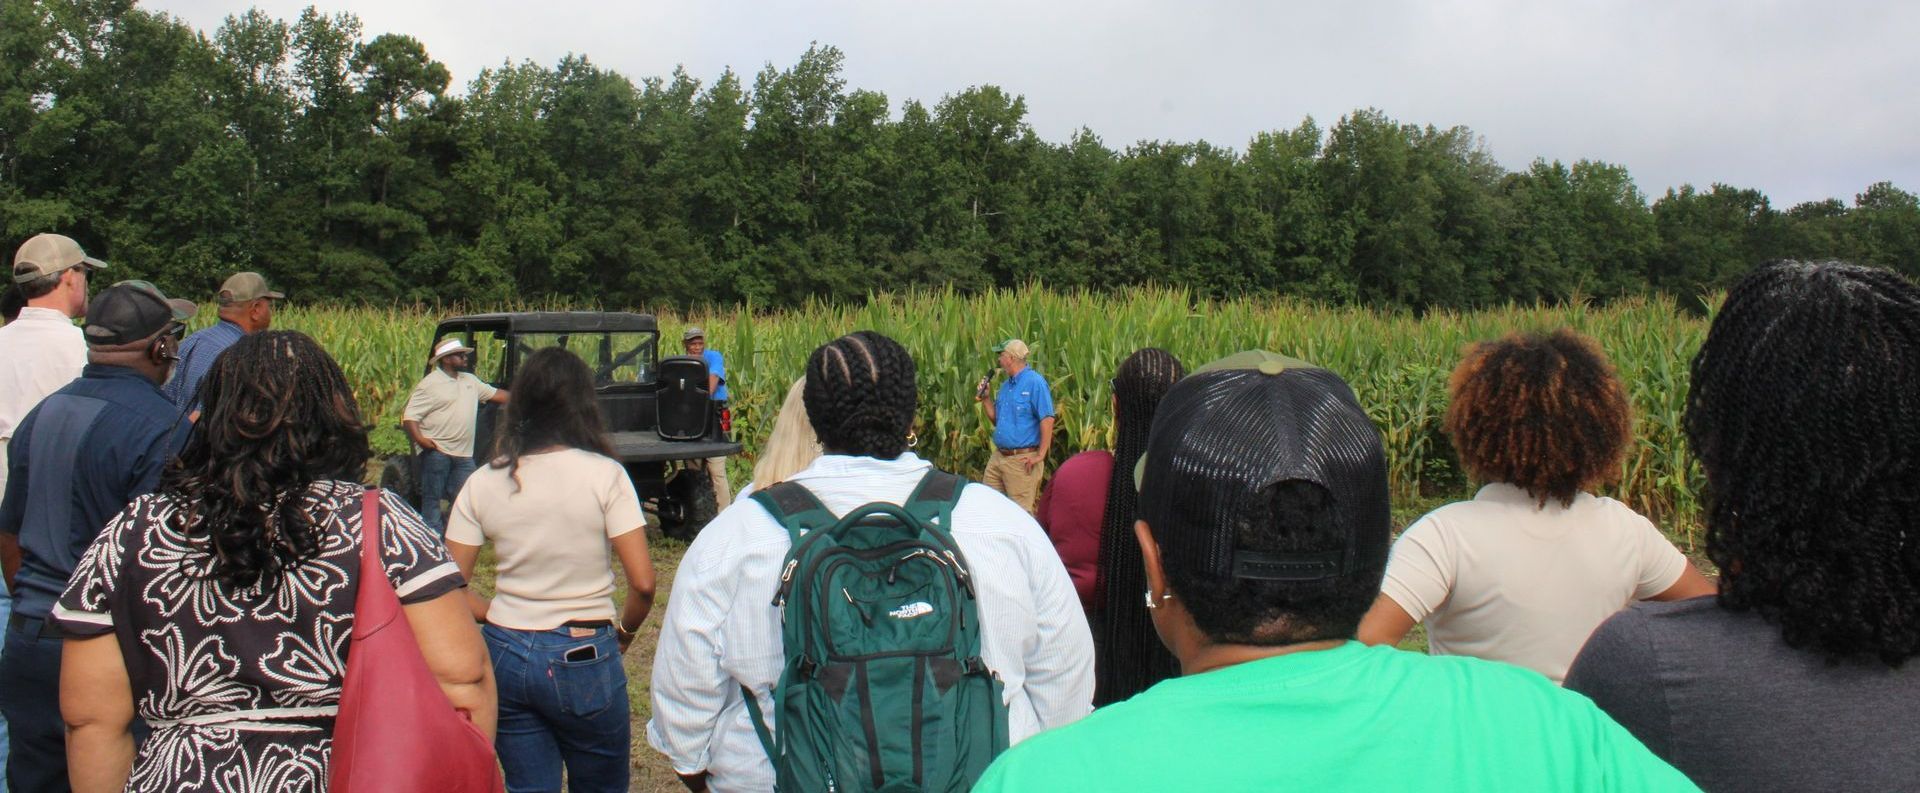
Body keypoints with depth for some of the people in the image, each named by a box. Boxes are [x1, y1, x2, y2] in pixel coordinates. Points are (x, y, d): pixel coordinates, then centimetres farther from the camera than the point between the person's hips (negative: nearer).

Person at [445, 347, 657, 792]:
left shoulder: (483, 483, -2)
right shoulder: (604, 475, -12)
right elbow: (643, 583, -14)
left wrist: (500, 616, 12)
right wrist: (624, 631, 4)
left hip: (506, 653, 3)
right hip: (584, 655, -3)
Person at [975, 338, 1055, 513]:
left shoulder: (1035, 382, -13)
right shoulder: (1006, 386, 15)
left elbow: (1047, 420, -18)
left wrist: (1041, 455, -20)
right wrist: (985, 399, 7)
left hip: (1022, 460, -9)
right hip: (998, 457, 9)